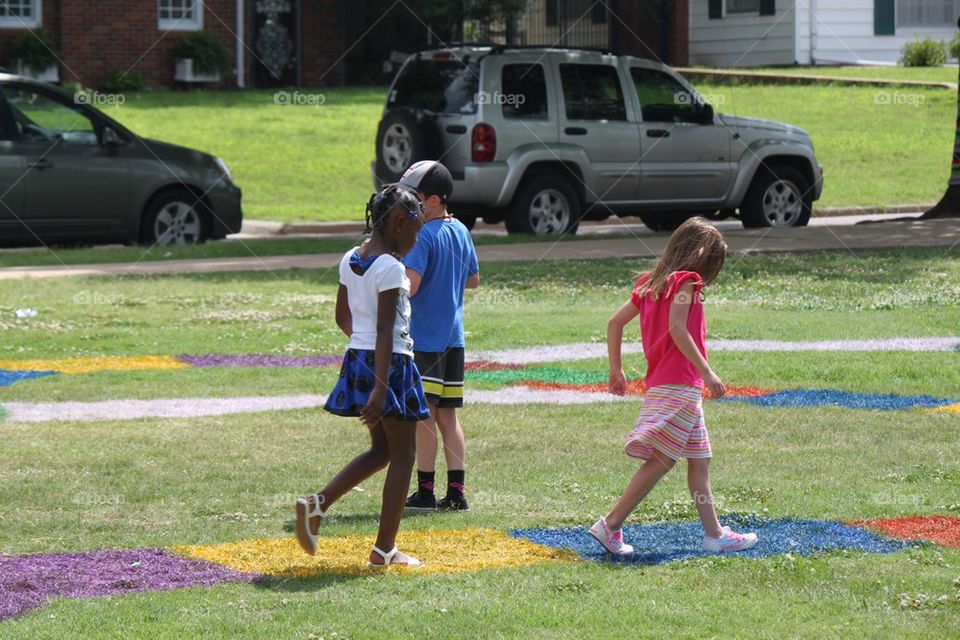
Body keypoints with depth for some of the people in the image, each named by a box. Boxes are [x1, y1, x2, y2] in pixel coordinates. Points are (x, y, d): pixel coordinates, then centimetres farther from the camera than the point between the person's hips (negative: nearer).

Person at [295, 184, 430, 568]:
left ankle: (318, 503, 2)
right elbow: (385, 330, -22)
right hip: (390, 363, -8)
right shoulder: (391, 268, -17)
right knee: (402, 454, 4)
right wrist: (381, 388, -25)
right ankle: (385, 548, 5)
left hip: (357, 360, 8)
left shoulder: (350, 260, 8)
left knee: (381, 450, 20)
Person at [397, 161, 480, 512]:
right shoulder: (461, 232, 10)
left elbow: (410, 285, -26)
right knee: (448, 415, 10)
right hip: (453, 336, 8)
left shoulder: (423, 236, -15)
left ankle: (425, 491, 1)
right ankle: (457, 491, 7)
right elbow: (473, 280, 21)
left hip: (424, 336, -8)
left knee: (424, 414, -2)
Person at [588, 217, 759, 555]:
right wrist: (706, 371, -21)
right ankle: (611, 525, -11)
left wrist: (616, 369, 19)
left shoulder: (651, 284, 15)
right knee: (662, 459, -9)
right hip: (679, 385, -10)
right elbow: (677, 329, -21)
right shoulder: (685, 281, -9)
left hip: (660, 383, 10)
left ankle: (714, 533, 16)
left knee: (699, 459, 13)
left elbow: (615, 322, 15)